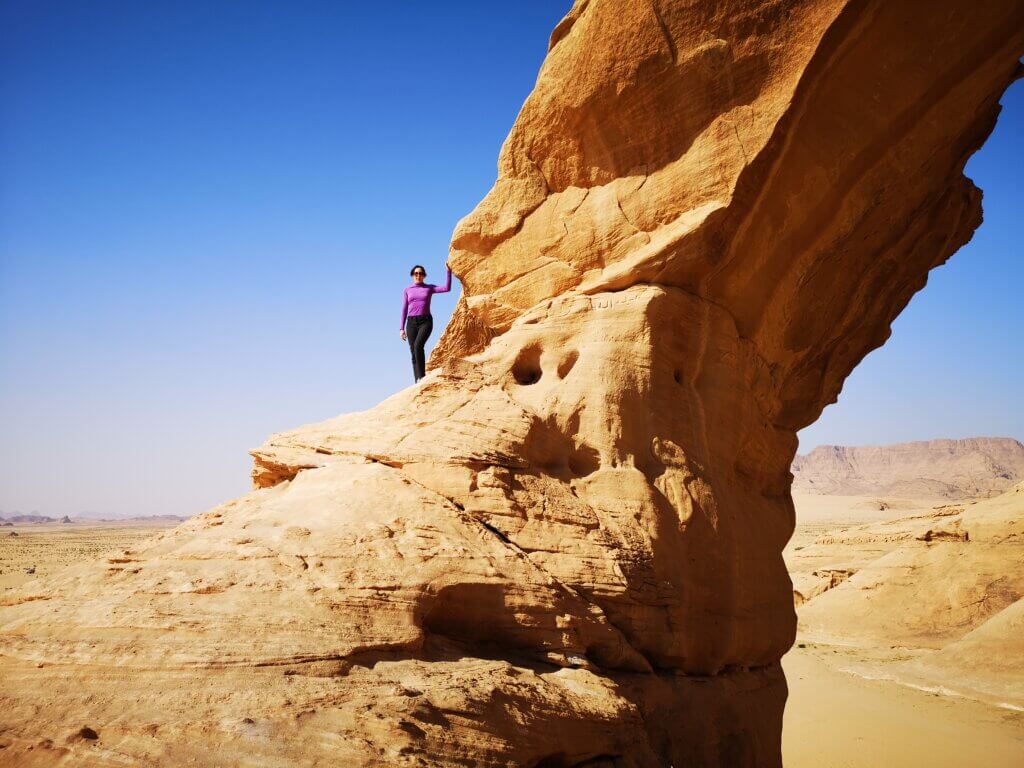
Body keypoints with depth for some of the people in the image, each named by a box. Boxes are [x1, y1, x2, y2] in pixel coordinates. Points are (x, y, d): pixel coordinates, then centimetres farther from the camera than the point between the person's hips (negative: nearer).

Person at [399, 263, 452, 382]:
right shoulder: (407, 290, 12)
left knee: (418, 345, -28)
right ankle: (418, 381, -1)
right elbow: (404, 310, 11)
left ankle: (422, 377, -24)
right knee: (413, 353, -3)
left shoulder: (429, 288, 8)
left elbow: (447, 288, -4)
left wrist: (449, 271, -8)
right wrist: (402, 328, 5)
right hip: (411, 323, 3)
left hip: (426, 321, -3)